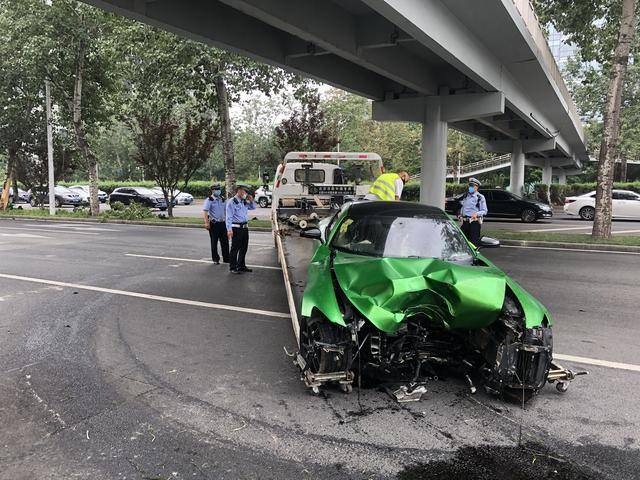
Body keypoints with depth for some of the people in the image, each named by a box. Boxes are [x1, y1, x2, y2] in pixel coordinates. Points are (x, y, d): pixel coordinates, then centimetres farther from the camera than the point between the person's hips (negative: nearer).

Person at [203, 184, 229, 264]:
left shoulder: (222, 199, 12)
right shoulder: (209, 200, -8)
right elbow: (205, 211, -16)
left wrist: (226, 220, 18)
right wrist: (206, 222, -24)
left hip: (222, 223, 6)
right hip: (214, 224, -5)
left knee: (225, 242, 7)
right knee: (214, 242, 4)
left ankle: (226, 258, 16)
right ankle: (215, 259, 15)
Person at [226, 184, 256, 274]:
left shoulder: (244, 202, 13)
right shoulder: (231, 202, -9)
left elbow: (253, 207, 31)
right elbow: (229, 217, -14)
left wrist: (251, 200, 10)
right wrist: (229, 230, -20)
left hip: (245, 227, 8)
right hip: (236, 228, -8)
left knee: (244, 248, 14)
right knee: (235, 248, -2)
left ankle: (241, 266, 27)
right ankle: (233, 267, 7)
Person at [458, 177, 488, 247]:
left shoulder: (480, 197, -3)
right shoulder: (466, 196, 15)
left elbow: (485, 211, -5)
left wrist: (477, 214, -22)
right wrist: (460, 214, 10)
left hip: (475, 222, -6)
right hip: (465, 222, 6)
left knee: (474, 242, -8)